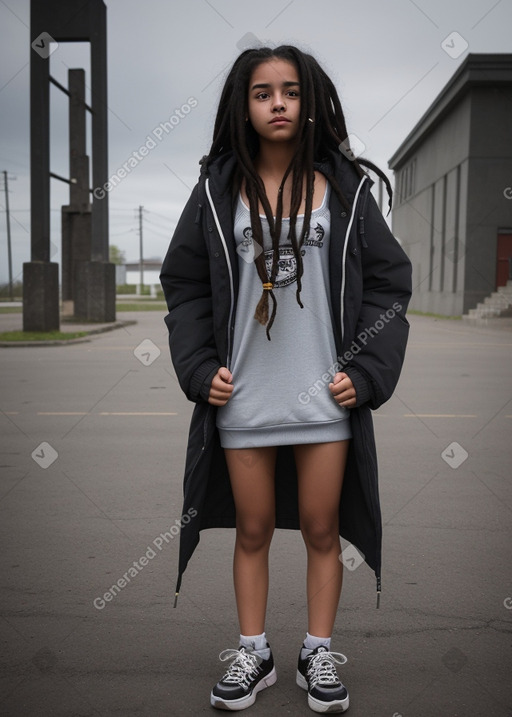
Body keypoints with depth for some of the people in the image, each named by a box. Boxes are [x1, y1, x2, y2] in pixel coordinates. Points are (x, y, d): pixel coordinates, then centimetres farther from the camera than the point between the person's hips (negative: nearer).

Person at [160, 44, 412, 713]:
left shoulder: (345, 188, 2)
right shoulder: (217, 191, 2)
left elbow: (388, 281, 2)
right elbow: (186, 286, 5)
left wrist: (365, 370, -7)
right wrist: (200, 369, -6)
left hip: (327, 396, 0)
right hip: (242, 399, 1)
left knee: (322, 530, 11)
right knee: (253, 530, 13)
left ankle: (318, 654, 31)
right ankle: (253, 655, 31)